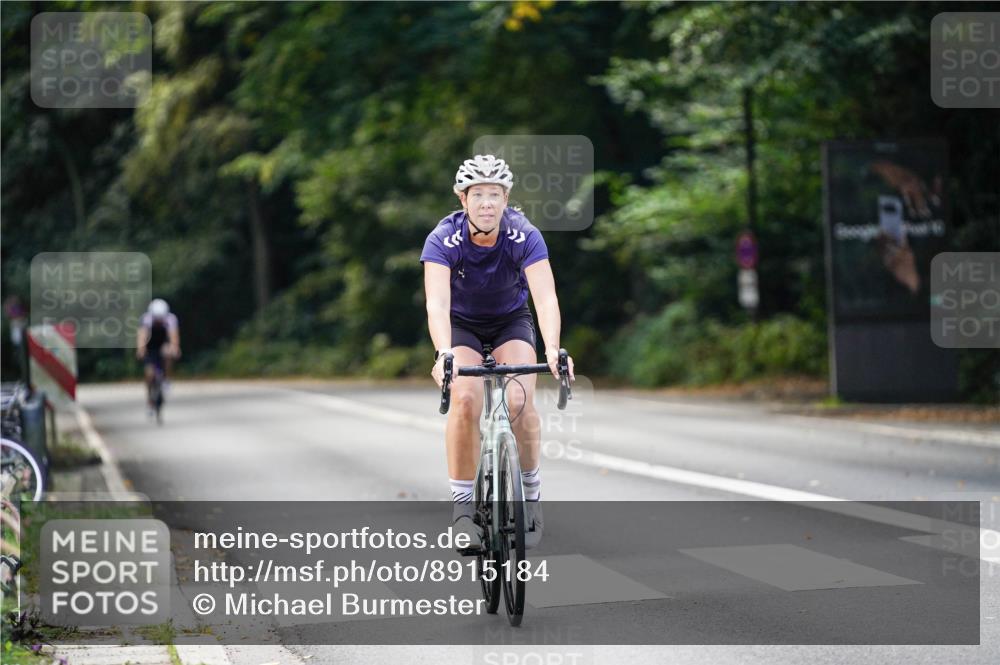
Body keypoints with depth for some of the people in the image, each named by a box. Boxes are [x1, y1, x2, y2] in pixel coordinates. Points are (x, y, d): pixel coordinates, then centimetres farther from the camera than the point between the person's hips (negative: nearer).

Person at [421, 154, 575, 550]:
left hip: (512, 322, 0)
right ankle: (462, 504, -13)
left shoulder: (525, 237, -26)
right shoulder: (443, 239, -27)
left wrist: (552, 350, -54)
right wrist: (443, 354, -57)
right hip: (462, 325, 0)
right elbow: (437, 302, -39)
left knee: (519, 400, -23)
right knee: (466, 399, -25)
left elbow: (546, 297, -36)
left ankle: (531, 492, -1)